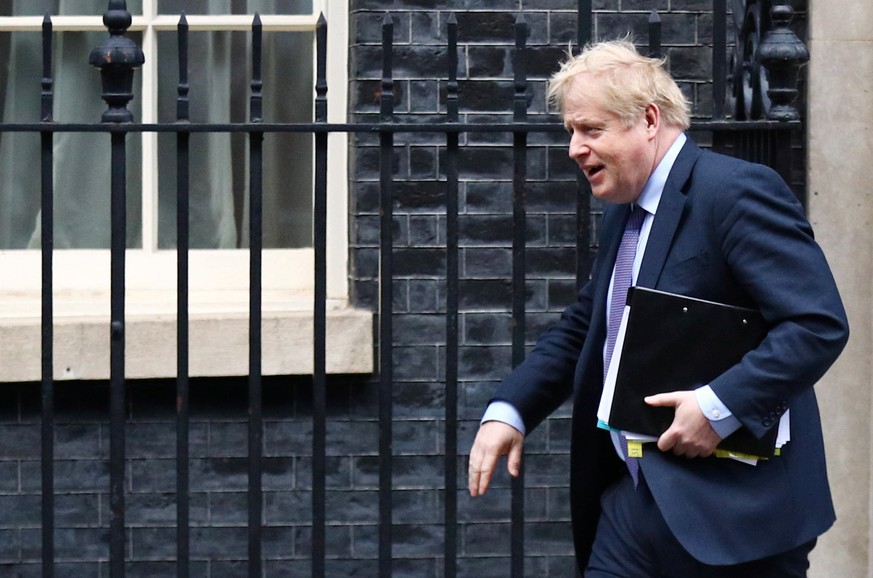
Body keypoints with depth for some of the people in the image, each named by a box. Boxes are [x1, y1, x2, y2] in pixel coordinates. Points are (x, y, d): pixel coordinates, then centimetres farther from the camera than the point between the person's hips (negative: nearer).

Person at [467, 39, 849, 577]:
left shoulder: (736, 190, -14)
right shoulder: (624, 214, 16)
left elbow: (820, 324, -21)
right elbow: (580, 329, 25)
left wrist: (719, 406, -26)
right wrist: (508, 411, 10)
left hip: (734, 508, -8)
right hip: (640, 496, 8)